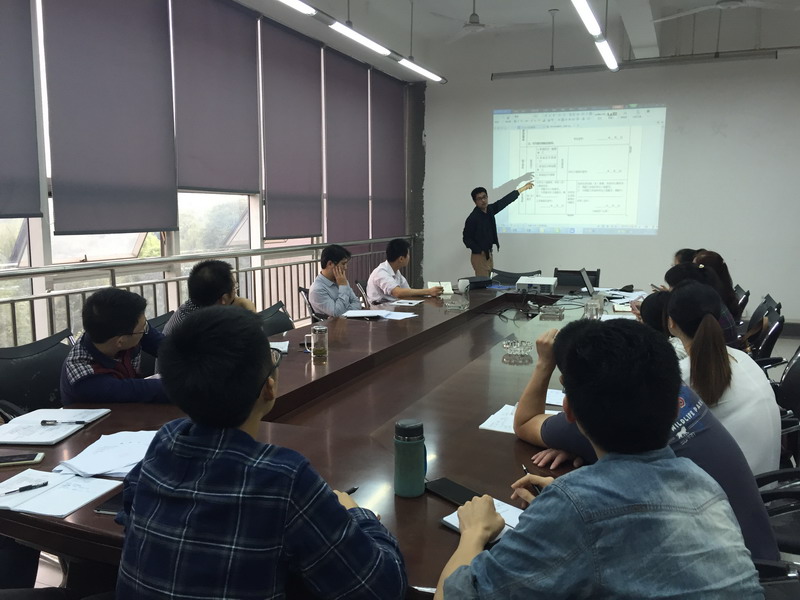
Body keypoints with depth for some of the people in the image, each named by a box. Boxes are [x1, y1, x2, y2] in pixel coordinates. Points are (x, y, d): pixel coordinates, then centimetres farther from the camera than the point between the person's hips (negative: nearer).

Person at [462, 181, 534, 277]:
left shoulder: (489, 210, 4)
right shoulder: (473, 218, -17)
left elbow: (505, 201, 13)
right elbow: (466, 238, -13)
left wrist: (523, 188, 19)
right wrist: (480, 251, -20)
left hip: (489, 255, 8)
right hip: (479, 256, -8)